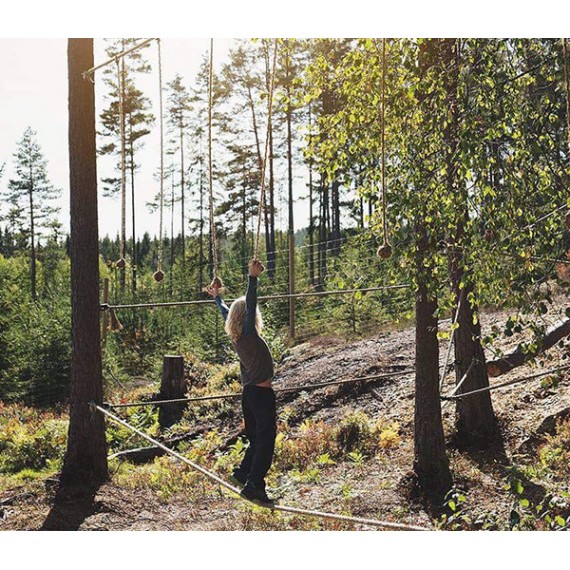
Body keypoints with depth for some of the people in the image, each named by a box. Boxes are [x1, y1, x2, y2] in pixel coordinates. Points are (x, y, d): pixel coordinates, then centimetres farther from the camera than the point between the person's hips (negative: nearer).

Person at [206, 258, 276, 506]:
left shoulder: (236, 336, 6)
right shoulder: (249, 334, -15)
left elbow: (226, 312, 22)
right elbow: (250, 306, -26)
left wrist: (217, 297, 38)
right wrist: (253, 278, -32)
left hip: (248, 393, 9)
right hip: (261, 393, -9)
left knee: (255, 439, 21)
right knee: (265, 441, -8)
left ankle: (243, 472, 30)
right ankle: (254, 486, -13)